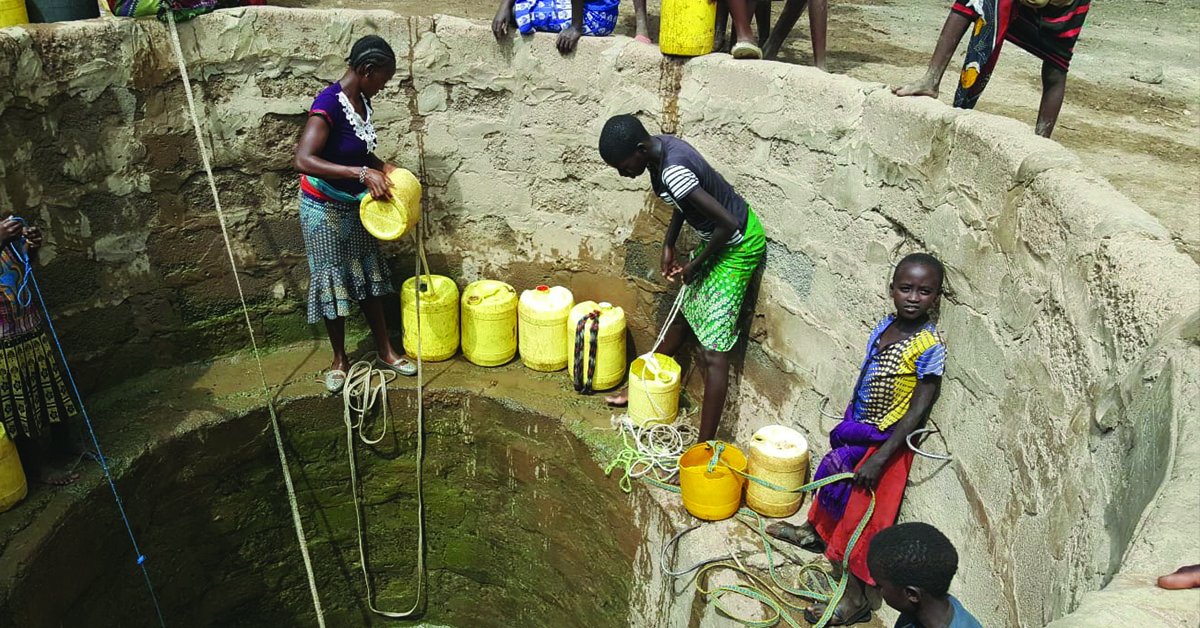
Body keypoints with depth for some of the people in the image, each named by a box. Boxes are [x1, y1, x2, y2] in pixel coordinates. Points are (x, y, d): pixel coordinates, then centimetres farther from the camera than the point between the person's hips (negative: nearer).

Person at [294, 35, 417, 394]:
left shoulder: (362, 100, 0)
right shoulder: (328, 105, -26)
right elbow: (303, 160, -36)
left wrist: (382, 167, -2)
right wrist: (362, 173, -39)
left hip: (355, 205, 8)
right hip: (324, 209, -8)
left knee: (369, 277, 13)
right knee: (332, 281, 5)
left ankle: (385, 352, 25)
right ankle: (339, 359, 22)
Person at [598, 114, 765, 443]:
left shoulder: (672, 171, -32)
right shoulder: (660, 148, -3)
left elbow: (727, 224, -30)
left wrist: (696, 264, -16)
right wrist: (669, 245, 9)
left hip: (739, 244, -9)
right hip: (717, 237, 9)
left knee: (713, 350, -10)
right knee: (684, 314, 24)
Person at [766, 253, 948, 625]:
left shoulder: (929, 347, -24)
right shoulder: (886, 325, -3)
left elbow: (917, 411, -23)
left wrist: (879, 459, -24)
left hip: (886, 441, -7)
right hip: (858, 427, 7)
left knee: (859, 514, 1)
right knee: (835, 479, 26)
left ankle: (854, 598, 16)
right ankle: (815, 532, 54)